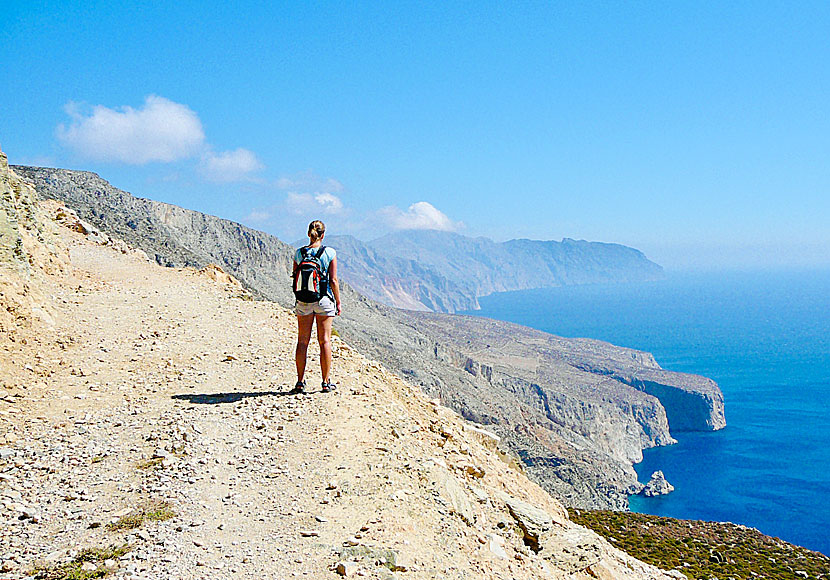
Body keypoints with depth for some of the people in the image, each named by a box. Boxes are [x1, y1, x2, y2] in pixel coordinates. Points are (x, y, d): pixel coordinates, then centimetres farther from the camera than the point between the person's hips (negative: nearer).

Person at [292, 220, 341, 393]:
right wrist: (338, 302, 1)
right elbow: (333, 280, -7)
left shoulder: (299, 253, -1)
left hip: (303, 300, 2)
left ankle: (300, 381, 10)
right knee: (324, 341, 5)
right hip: (324, 299, -2)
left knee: (302, 341, 8)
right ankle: (326, 382, 8)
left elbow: (294, 278, 2)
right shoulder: (330, 252, -7)